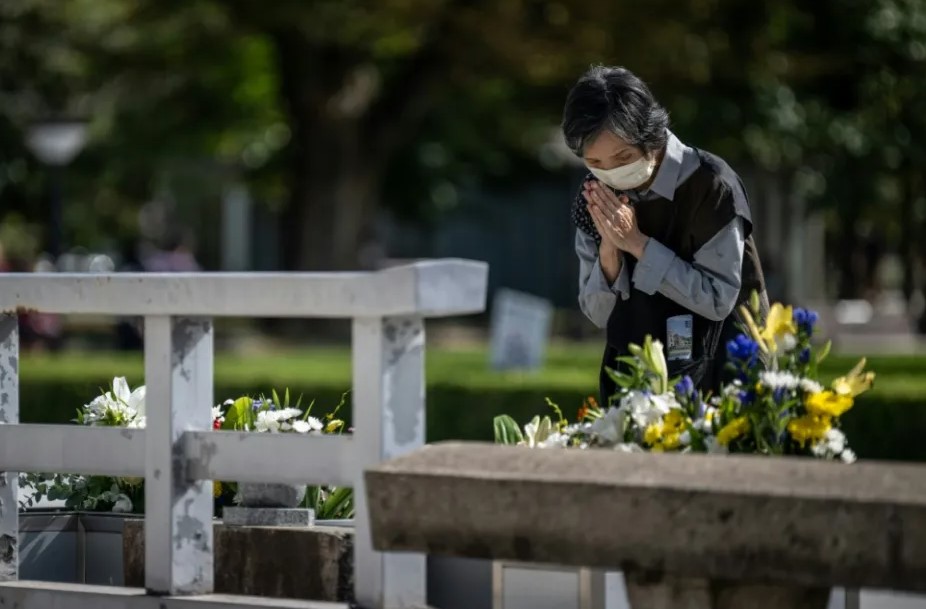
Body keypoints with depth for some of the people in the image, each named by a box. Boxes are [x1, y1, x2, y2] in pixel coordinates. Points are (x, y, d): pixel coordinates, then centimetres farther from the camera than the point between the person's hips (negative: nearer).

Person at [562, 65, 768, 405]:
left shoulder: (708, 185, -17)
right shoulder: (597, 198, -1)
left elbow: (718, 300, -19)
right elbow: (598, 315, 0)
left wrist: (637, 243, -23)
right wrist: (609, 249, -18)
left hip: (714, 378, -4)